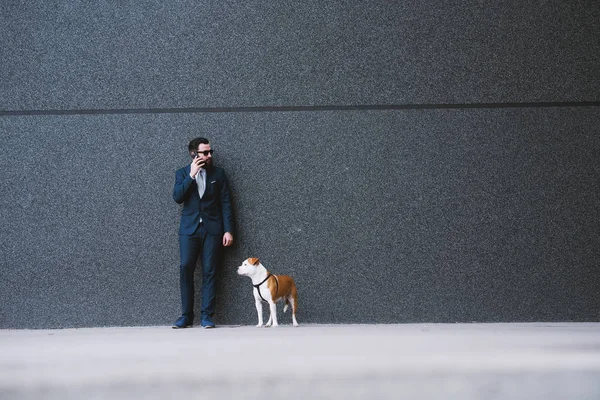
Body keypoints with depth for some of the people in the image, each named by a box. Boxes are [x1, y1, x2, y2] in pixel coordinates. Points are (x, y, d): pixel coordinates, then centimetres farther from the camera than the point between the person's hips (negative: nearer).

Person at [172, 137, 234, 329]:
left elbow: (225, 203, 4)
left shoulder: (218, 173, 7)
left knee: (209, 272, -3)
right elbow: (177, 197, -8)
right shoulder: (182, 173, 8)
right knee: (185, 269, -7)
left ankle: (207, 316, 0)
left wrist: (228, 230, -3)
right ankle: (186, 315, 0)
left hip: (212, 229, 0)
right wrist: (191, 176, -14)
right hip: (189, 228, 0)